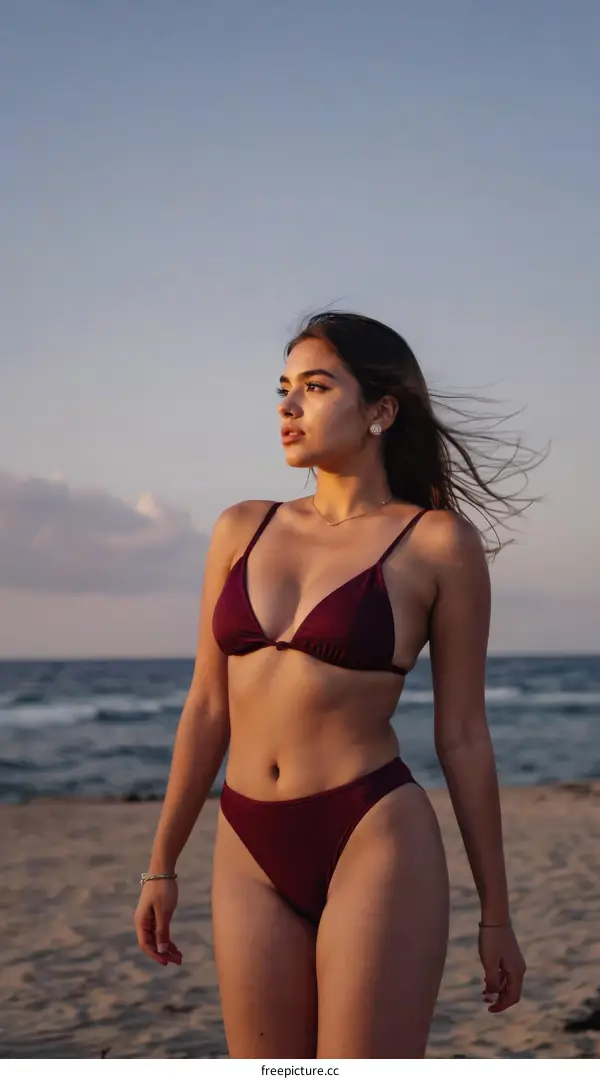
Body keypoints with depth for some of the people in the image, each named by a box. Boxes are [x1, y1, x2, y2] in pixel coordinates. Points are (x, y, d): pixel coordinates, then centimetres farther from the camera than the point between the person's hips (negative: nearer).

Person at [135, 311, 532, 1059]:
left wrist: (496, 914, 4)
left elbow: (462, 735, 1)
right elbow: (208, 707, 13)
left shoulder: (439, 544, -2)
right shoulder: (243, 530, 9)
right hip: (253, 859, 5)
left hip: (377, 848, -4)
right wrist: (161, 864, 14)